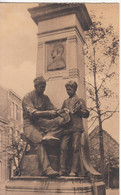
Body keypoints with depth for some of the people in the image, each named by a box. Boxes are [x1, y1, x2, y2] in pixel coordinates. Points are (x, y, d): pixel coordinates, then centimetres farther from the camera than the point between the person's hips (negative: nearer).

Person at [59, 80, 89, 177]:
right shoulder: (65, 101, 22)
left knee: (75, 148, -5)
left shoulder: (80, 100, 8)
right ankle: (63, 170, -1)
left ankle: (74, 171, -2)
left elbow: (86, 114, 4)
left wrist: (79, 110, -12)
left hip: (77, 127, -4)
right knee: (64, 147, -5)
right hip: (66, 127, 4)